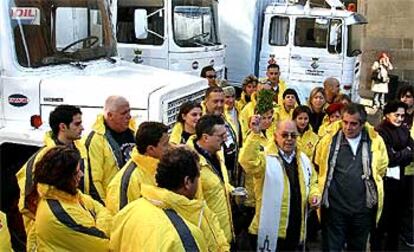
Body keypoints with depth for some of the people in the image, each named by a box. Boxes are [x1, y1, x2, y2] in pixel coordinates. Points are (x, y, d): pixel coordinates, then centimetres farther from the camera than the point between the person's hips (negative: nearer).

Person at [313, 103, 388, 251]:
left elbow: (381, 169, 11)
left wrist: (367, 183, 13)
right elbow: (317, 167, 8)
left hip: (363, 208, 1)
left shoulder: (375, 141, -3)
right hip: (334, 207, -1)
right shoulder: (329, 140, -5)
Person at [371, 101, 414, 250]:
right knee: (382, 218, 1)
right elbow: (390, 158, -17)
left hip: (399, 178, 7)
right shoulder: (380, 131, -13)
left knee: (396, 216, 16)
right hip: (384, 179, -7)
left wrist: (399, 157, -16)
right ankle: (376, 247, 15)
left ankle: (392, 247, 30)